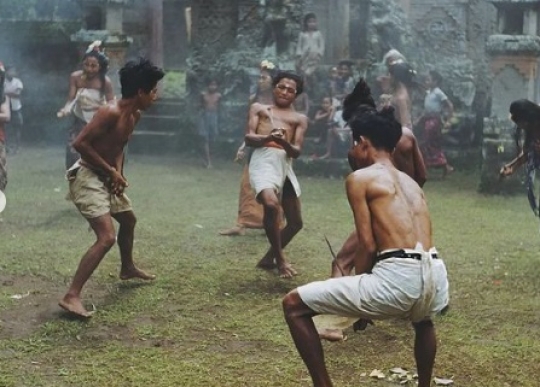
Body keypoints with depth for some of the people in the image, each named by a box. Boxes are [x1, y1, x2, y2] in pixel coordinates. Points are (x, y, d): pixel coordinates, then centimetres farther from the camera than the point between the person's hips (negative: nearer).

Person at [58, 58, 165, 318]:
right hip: (86, 177, -10)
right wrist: (111, 171, -20)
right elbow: (80, 143, -26)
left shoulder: (135, 115, 5)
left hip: (105, 177, 10)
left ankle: (127, 268, 53)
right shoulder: (111, 113, -24)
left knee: (128, 220, 28)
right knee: (106, 237, -21)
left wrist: (118, 172, -3)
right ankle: (71, 297, -21)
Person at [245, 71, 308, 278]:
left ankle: (268, 258, 29)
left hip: (285, 165, 4)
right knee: (271, 204, -31)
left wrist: (284, 143, -16)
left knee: (295, 222, 6)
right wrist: (268, 137, -17)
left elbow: (297, 152, 7)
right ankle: (280, 258, -13)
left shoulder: (300, 119, 19)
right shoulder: (259, 108, 17)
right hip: (263, 161, -4)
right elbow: (249, 138, 4)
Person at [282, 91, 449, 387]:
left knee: (294, 304, 5)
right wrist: (366, 297, 32)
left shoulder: (359, 178, 4)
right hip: (436, 279, 8)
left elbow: (369, 246, -2)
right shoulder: (411, 183, 25)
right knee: (422, 318, 47)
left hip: (400, 278, -8)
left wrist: (362, 301, 14)